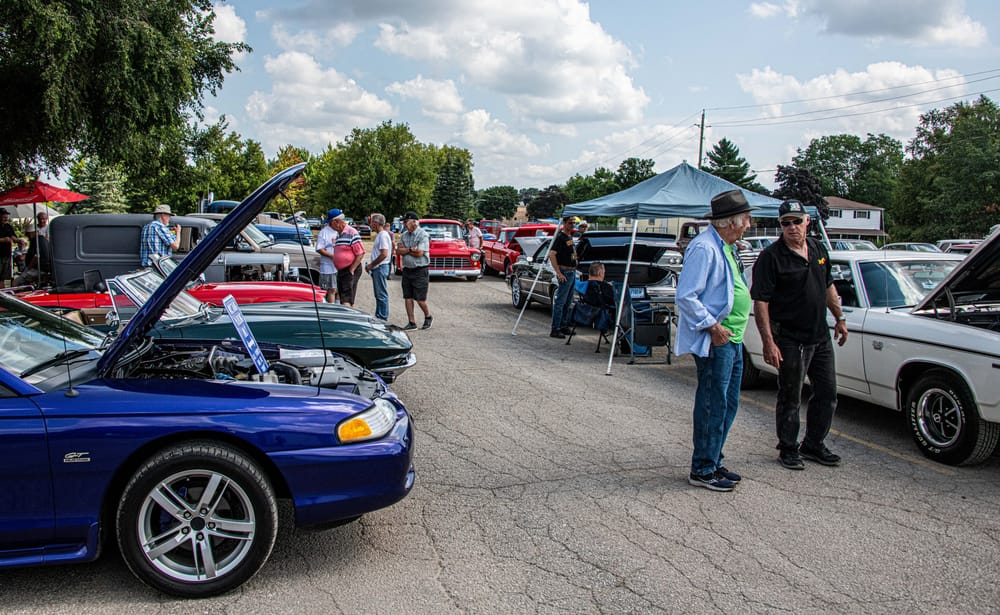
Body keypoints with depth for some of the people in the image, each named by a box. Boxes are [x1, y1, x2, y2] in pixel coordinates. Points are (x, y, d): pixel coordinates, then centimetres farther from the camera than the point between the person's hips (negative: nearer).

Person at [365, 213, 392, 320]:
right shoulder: (379, 235, 16)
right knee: (378, 295, 15)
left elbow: (384, 254, -24)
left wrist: (371, 265, -16)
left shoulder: (383, 235, -16)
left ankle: (383, 318, -1)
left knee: (382, 295, -5)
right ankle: (378, 317, 21)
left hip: (381, 267, -10)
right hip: (377, 268, 10)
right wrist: (371, 265, 14)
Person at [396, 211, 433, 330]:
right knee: (408, 298, 6)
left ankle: (428, 317, 23)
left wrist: (404, 249, -8)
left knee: (420, 299, -2)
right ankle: (411, 323, 13)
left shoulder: (423, 235, -11)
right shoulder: (404, 235, 9)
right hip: (407, 270, 6)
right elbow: (398, 251, 1)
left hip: (420, 270, -6)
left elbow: (419, 253, -20)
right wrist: (410, 250, -14)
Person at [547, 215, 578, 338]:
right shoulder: (560, 237, -13)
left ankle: (564, 326, 23)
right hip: (565, 272, -9)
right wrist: (558, 273, -24)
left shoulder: (570, 237, 15)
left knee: (568, 302, 15)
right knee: (560, 302, -9)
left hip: (573, 272, 9)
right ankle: (555, 330, -8)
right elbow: (551, 254, -21)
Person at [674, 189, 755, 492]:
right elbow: (686, 296, -24)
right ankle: (702, 470, 9)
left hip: (732, 340, 10)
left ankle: (714, 462, 28)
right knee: (712, 406, -2)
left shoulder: (724, 247, 16)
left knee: (727, 404, 16)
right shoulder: (704, 248, -17)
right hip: (715, 342, -10)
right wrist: (713, 326, -22)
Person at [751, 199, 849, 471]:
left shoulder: (818, 249, 8)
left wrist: (839, 318, 18)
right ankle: (788, 449, 21)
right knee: (790, 398, 4)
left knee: (827, 394, 14)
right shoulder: (771, 257, -14)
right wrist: (768, 342, -23)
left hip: (821, 336, 7)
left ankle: (813, 445, 30)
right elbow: (760, 302, -18)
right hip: (790, 340, -7)